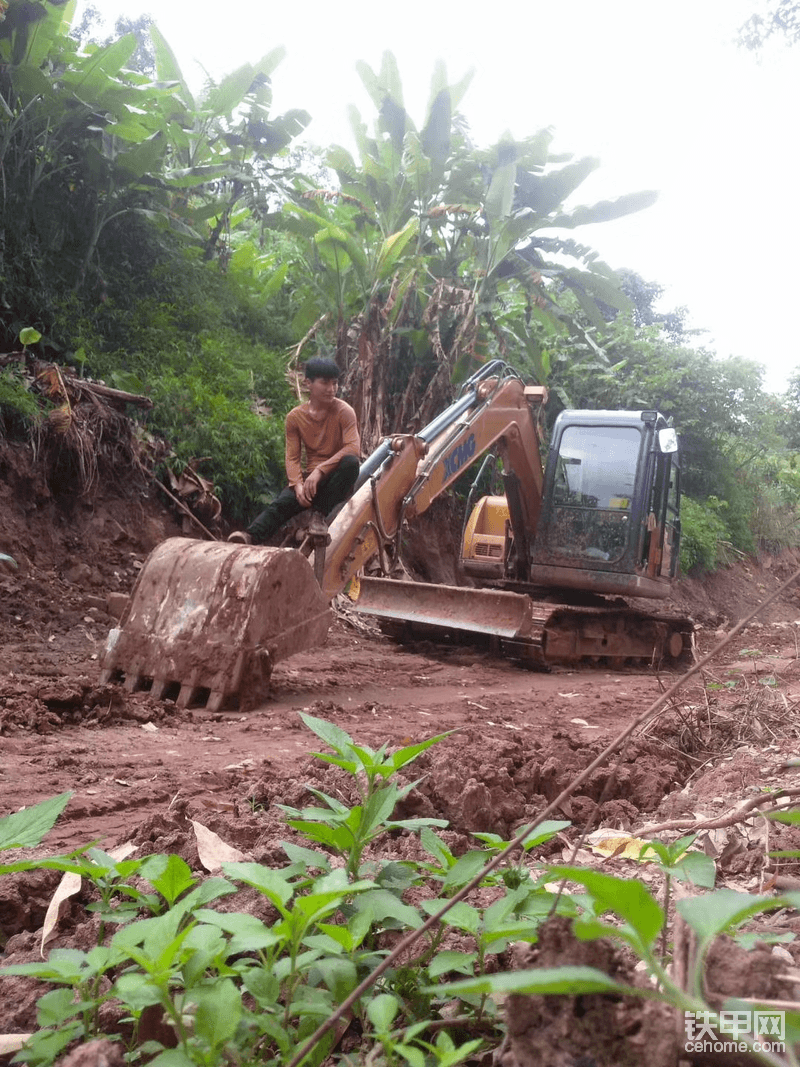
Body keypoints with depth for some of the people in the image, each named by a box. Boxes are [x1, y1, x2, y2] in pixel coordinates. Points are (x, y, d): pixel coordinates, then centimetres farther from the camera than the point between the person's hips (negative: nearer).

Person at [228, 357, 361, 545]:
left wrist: (320, 470, -31)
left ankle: (321, 514, -27)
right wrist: (298, 484, -23)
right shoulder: (295, 417, 1)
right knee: (282, 503, -26)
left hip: (338, 476, -2)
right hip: (310, 476, 2)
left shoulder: (343, 411, -9)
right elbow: (292, 458, -2)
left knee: (351, 462, -36)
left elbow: (353, 448, -23)